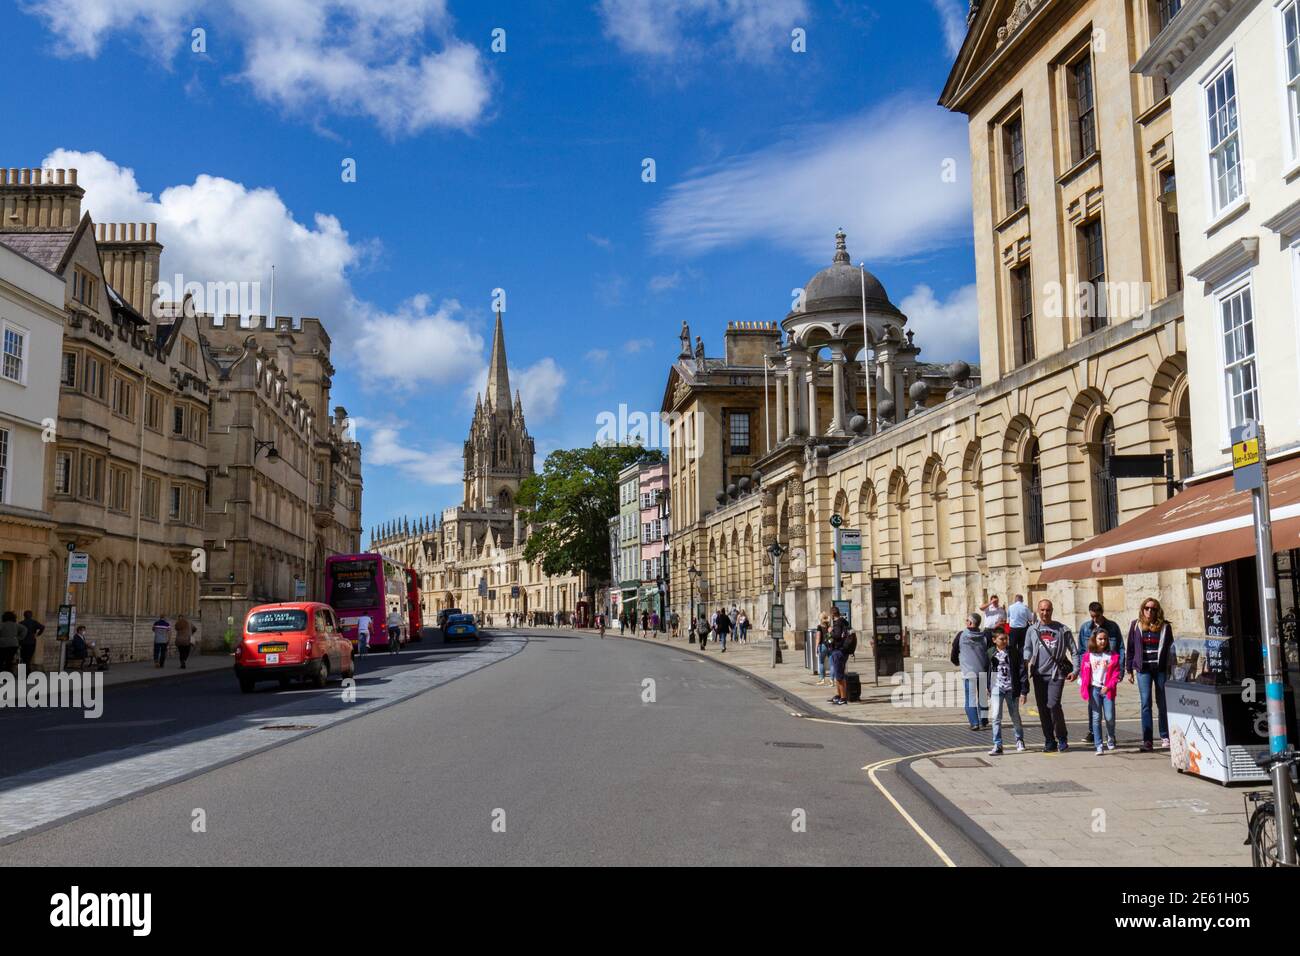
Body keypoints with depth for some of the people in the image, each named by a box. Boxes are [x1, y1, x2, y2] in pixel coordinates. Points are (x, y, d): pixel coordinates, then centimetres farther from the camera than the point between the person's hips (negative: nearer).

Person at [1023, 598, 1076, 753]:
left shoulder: (1062, 629, 3)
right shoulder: (1032, 630, 10)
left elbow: (1073, 650, 6)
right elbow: (1027, 649, 9)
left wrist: (1075, 670, -3)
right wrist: (1026, 662, -11)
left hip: (1056, 674, -3)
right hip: (1039, 674, 3)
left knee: (1053, 705, -15)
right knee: (1043, 708, 5)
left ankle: (1062, 738, 3)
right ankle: (1049, 741, 15)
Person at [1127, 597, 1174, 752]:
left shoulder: (1164, 626, 3)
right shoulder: (1135, 626, 5)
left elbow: (1170, 648, 5)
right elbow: (1131, 648, 8)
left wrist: (1170, 669, 1)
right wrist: (1129, 671, 7)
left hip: (1161, 669, 0)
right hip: (1143, 669, 0)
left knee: (1163, 703, 7)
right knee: (1146, 703, -4)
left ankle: (1165, 736, 22)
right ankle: (1147, 741, -4)